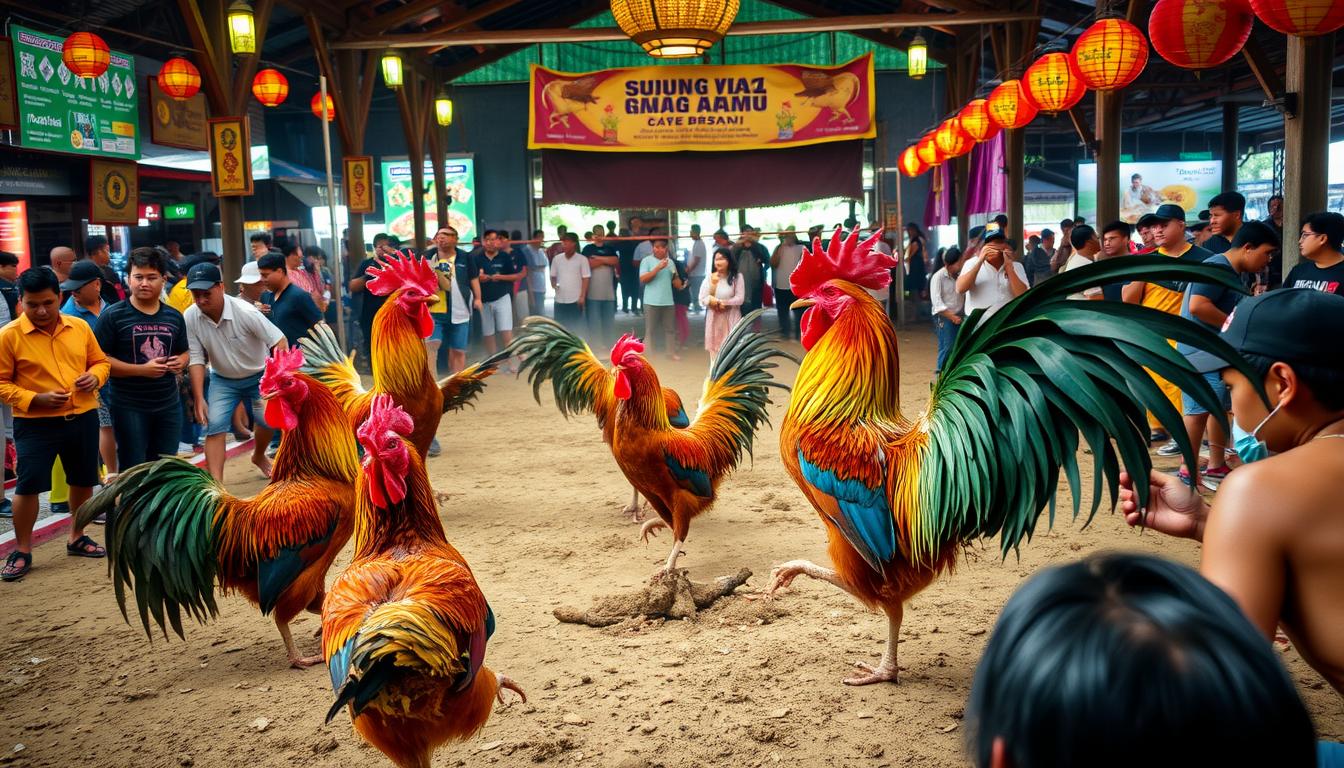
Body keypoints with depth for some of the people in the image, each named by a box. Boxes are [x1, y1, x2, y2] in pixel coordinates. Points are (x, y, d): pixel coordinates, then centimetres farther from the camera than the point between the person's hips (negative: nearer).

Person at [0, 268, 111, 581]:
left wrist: (95, 377, -8)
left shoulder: (80, 327, 2)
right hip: (35, 423, -4)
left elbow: (100, 361, 14)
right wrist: (36, 399, -20)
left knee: (84, 481, 14)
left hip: (83, 417, 4)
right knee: (28, 485, -3)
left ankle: (77, 538, 33)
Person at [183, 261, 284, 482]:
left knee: (267, 420, -7)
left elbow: (278, 341, -24)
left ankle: (259, 456, 28)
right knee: (214, 426, -13)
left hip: (258, 376, -1)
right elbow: (196, 359, -12)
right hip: (222, 379, 2)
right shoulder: (190, 317, -19)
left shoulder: (244, 311, -29)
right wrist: (199, 398, -15)